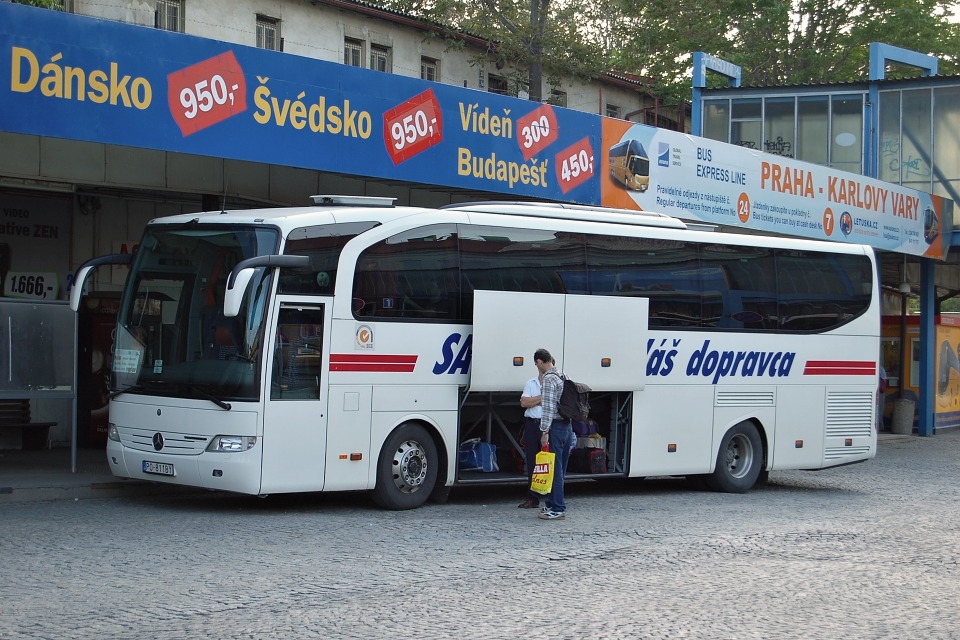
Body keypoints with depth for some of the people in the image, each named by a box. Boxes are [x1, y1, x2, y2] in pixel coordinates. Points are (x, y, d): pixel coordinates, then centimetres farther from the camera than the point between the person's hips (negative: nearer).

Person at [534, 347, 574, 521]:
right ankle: (552, 504, 19)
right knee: (560, 469, 12)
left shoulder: (549, 378, -12)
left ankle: (558, 509, -5)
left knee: (554, 469, -6)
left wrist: (545, 432, -17)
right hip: (568, 427, 9)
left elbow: (548, 408, -18)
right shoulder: (562, 377, 15)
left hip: (555, 428, -9)